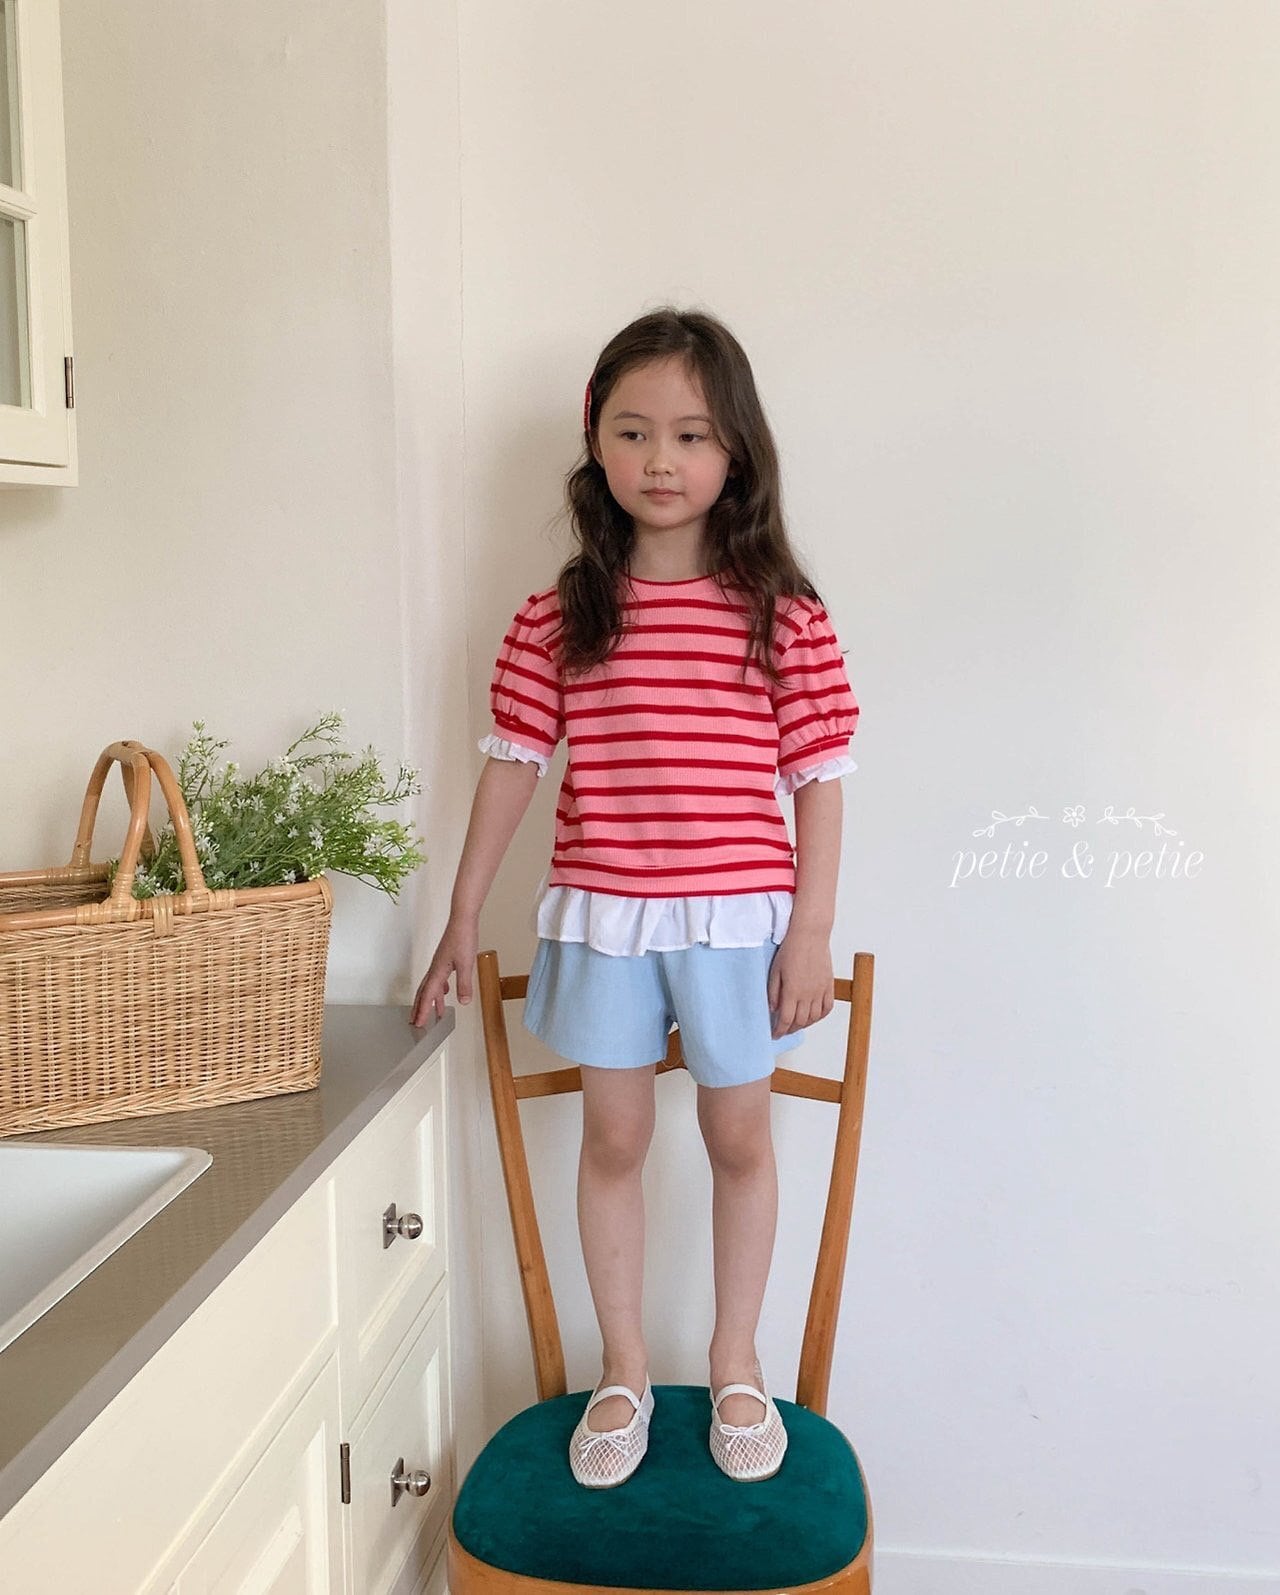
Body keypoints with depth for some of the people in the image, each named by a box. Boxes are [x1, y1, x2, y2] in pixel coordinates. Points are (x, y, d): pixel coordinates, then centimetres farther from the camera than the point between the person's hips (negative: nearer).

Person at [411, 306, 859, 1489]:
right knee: (614, 1138, 12)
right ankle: (623, 1374, 31)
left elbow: (818, 778, -3)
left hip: (738, 920, -1)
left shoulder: (783, 614, -6)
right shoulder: (557, 618, -1)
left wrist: (812, 930, -6)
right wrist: (463, 920, 5)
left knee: (739, 1137, 12)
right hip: (598, 917, 2)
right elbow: (512, 763, 3)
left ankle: (737, 1366, 33)